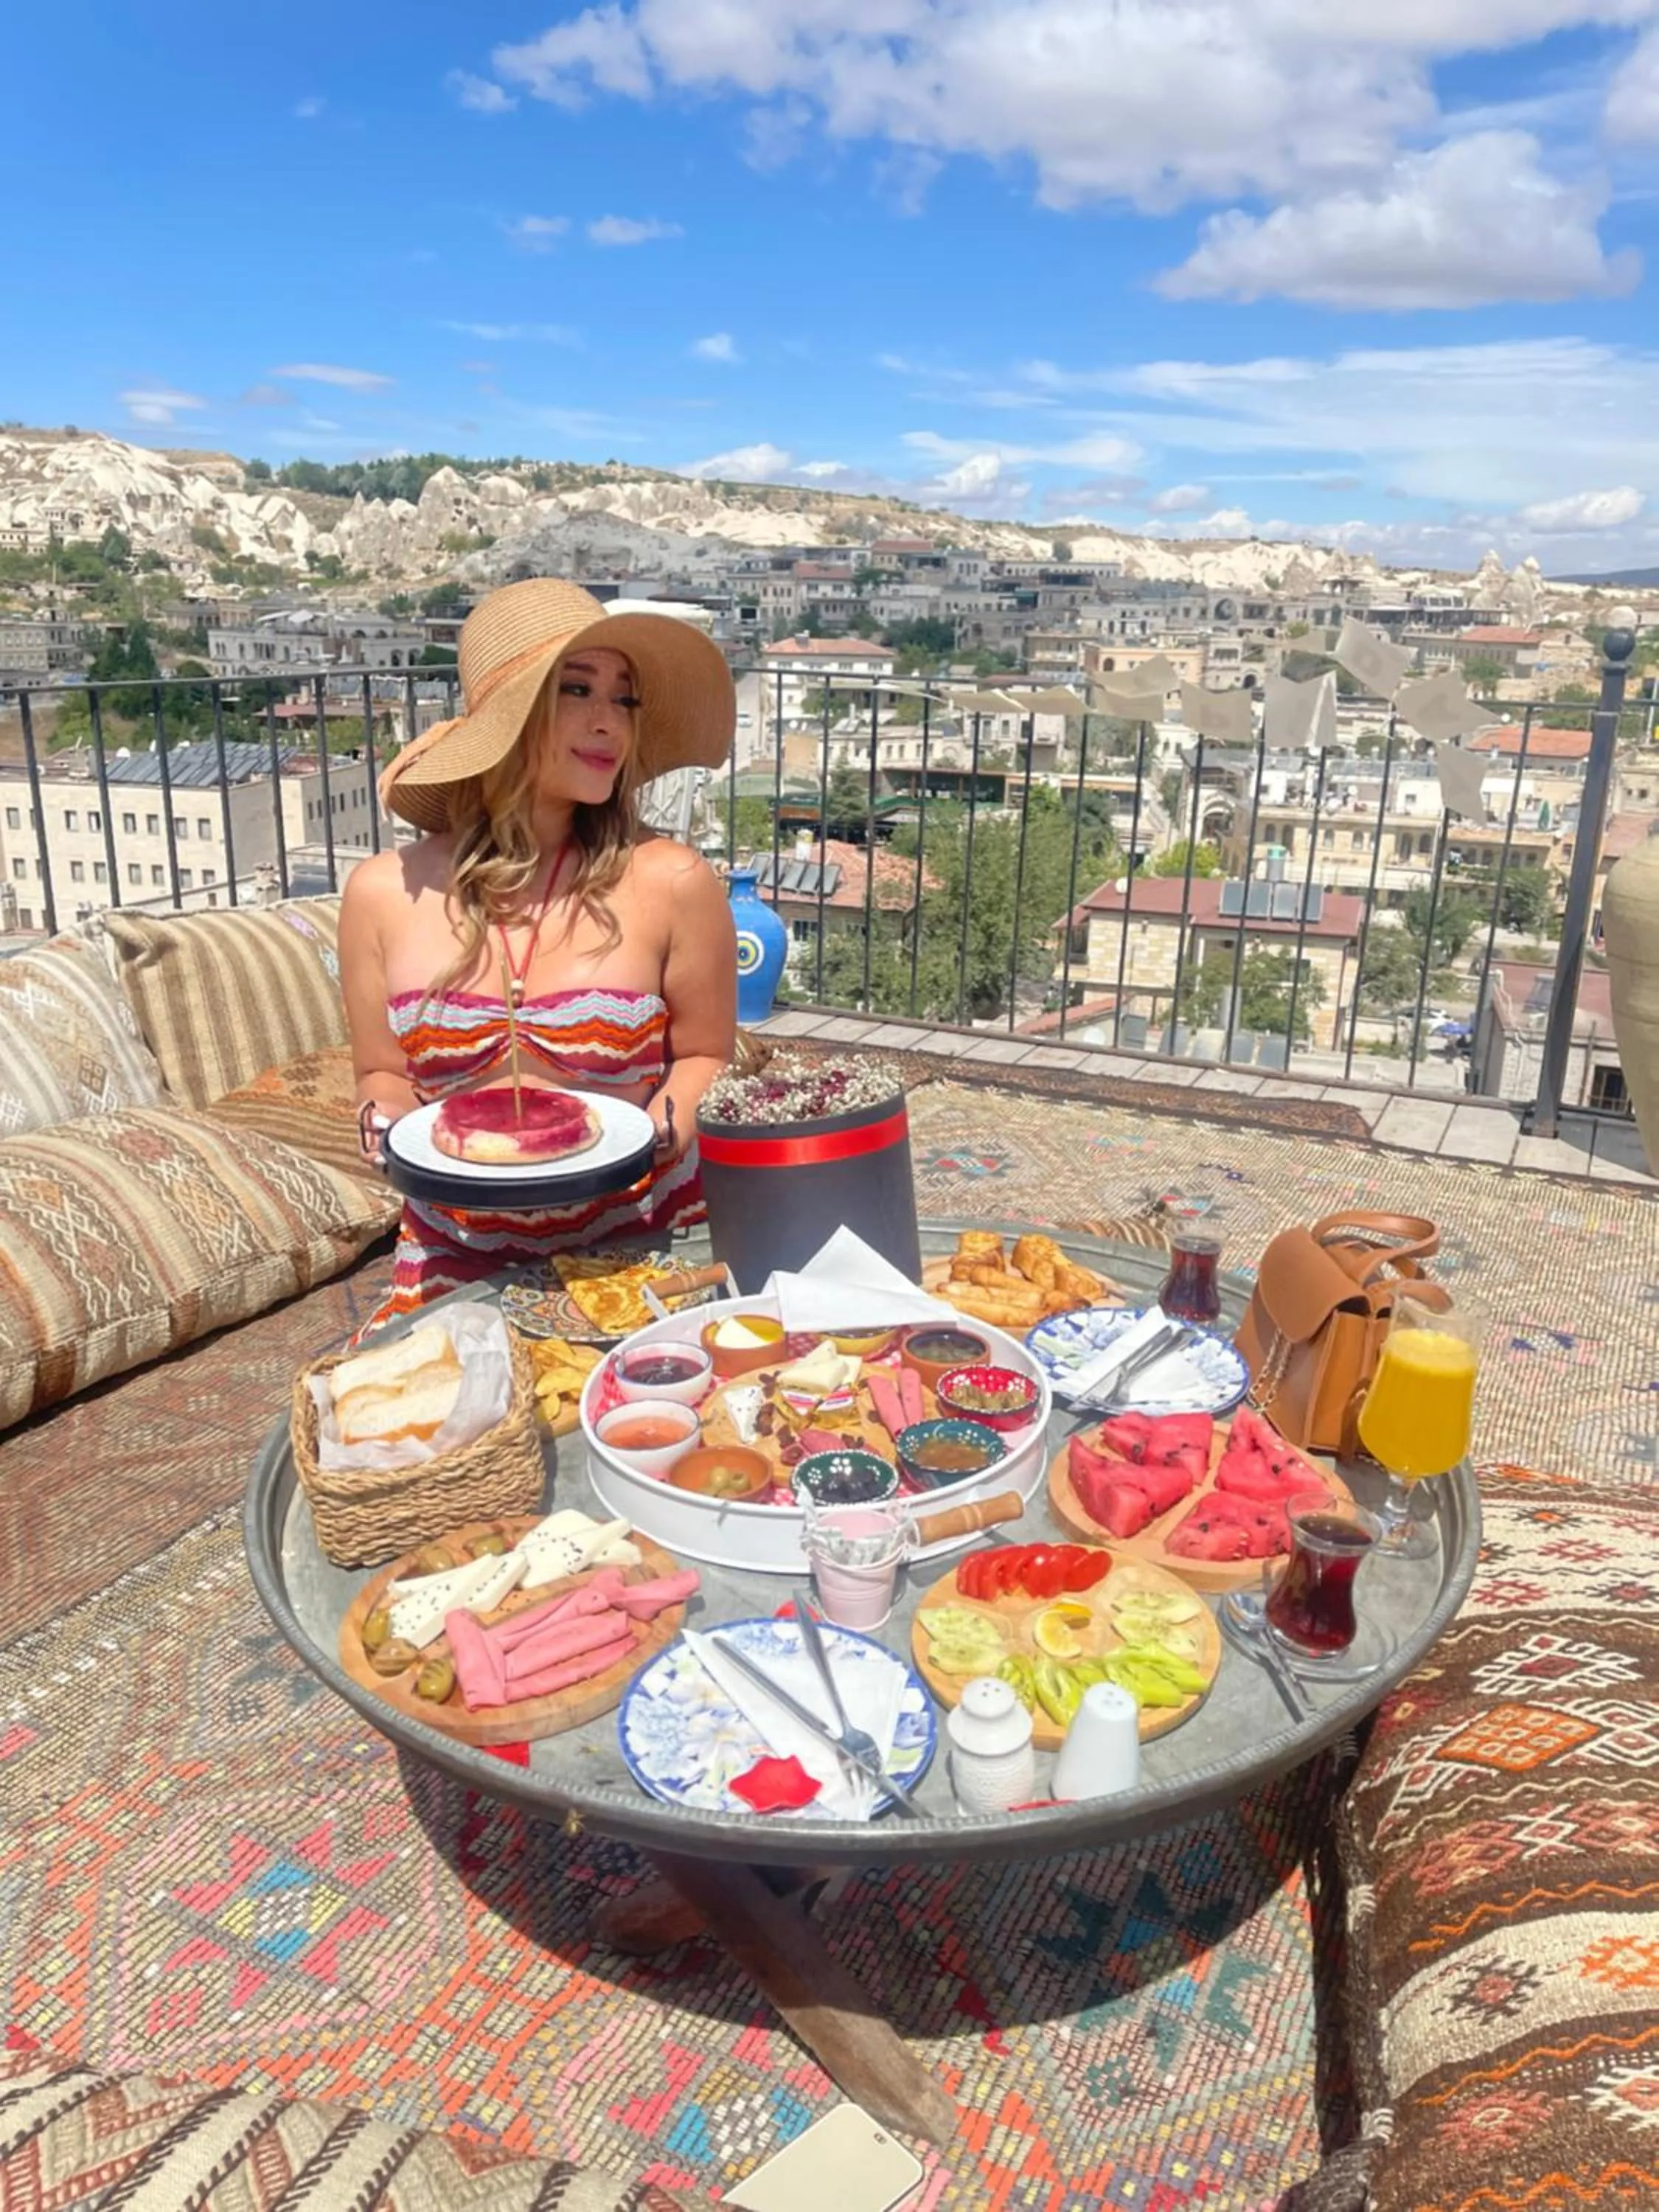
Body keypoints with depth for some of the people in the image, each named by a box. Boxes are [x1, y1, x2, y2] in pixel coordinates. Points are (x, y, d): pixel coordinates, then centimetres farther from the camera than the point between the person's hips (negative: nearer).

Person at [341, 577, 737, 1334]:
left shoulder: (670, 883, -7)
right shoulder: (385, 893, 0)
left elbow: (704, 1059, 5)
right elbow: (384, 1075, 12)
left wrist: (657, 1132, -13)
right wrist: (391, 1128, -9)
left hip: (641, 1242, -1)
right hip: (457, 1257, 2)